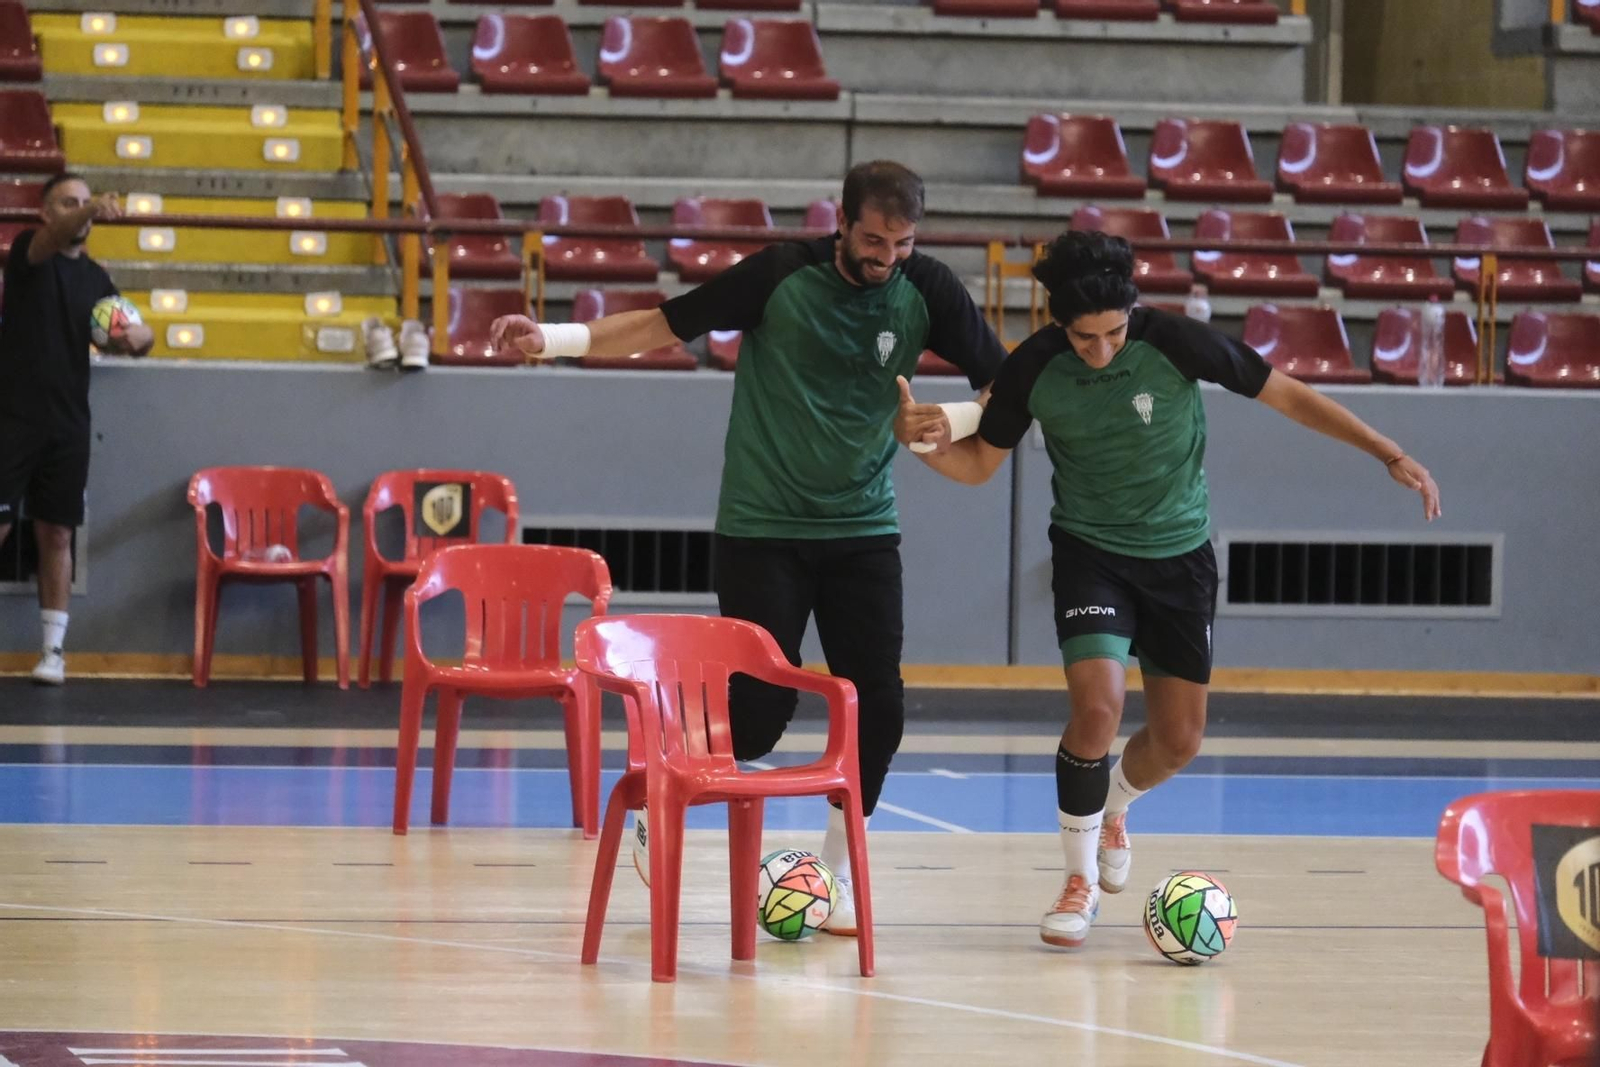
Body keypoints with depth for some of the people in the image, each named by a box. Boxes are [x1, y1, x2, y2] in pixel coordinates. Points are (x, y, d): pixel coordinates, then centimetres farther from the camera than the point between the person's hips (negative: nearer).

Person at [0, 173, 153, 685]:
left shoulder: (96, 278, 13)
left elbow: (122, 336, 12)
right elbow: (51, 239, -25)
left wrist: (139, 335, -14)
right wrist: (91, 210, -47)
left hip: (68, 424, 4)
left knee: (57, 533, 4)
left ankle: (54, 649, 7)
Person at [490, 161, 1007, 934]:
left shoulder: (925, 291, -4)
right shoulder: (781, 276, -11)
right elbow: (666, 325, -4)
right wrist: (553, 339, -14)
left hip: (863, 529, 3)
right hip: (762, 528, -3)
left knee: (877, 705, -6)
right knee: (759, 710, -8)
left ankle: (838, 873, 12)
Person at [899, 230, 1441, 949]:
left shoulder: (1176, 343, -20)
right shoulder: (1033, 369, -15)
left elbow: (1286, 395, -9)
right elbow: (979, 463, -1)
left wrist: (1391, 455, -12)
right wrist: (927, 441, -23)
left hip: (1180, 553, 1)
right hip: (1091, 550, -1)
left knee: (1178, 740, 3)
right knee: (1096, 709, -22)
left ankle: (1111, 809, 39)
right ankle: (1081, 879, -1)